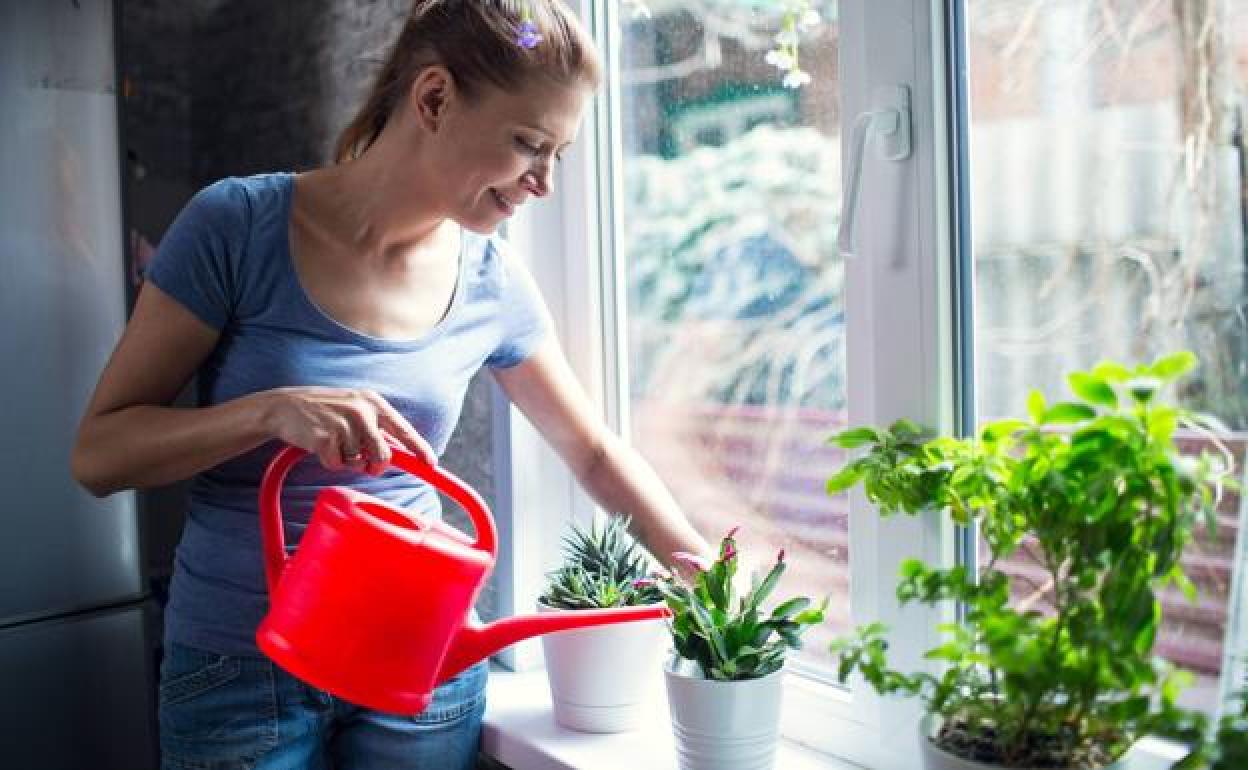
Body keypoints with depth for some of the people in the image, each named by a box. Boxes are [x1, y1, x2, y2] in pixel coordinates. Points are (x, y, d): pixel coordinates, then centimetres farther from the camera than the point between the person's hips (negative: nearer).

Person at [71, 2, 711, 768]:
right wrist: (275, 409, -28)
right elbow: (98, 454, -12)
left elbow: (594, 452, 9)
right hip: (240, 667, -2)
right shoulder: (241, 225, -14)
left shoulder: (493, 281, -5)